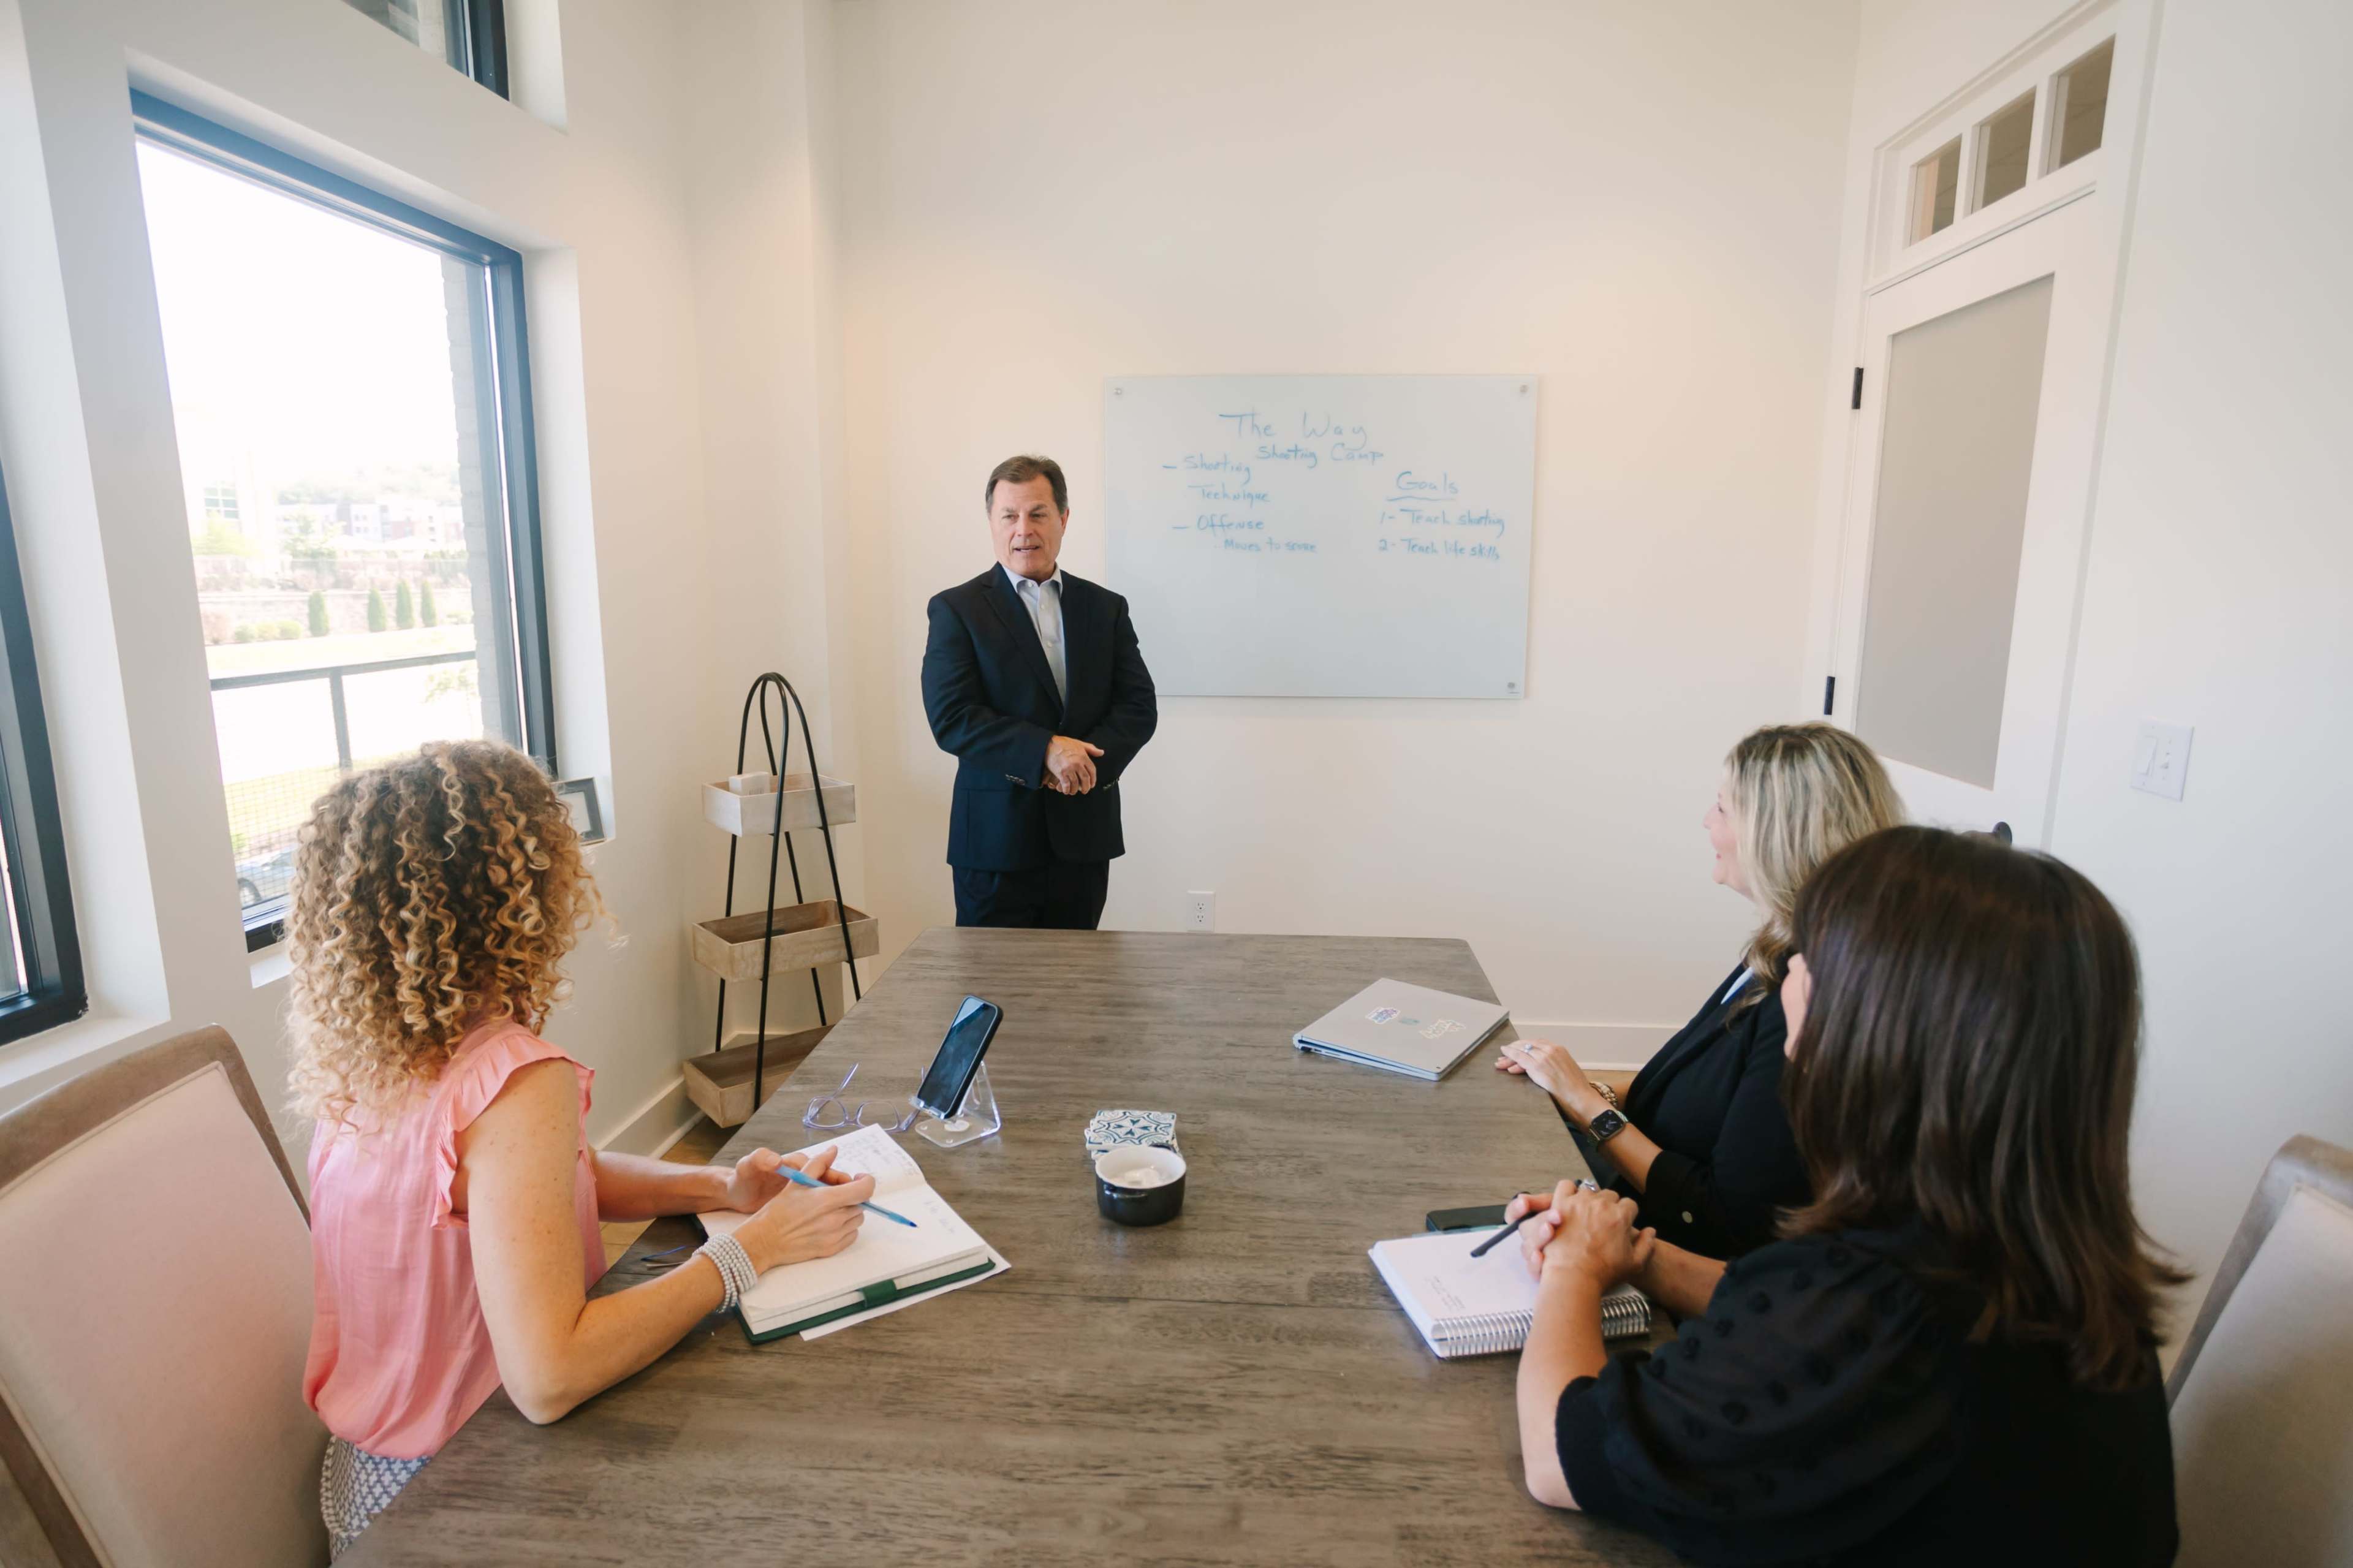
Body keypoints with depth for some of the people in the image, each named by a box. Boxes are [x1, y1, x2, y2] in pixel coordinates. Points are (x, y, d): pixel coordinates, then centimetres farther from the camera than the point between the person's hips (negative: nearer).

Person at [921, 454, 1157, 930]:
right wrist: (1045, 751, -21)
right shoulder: (956, 609, -1)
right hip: (997, 838, -3)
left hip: (1085, 837, 3)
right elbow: (951, 718, -11)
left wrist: (1089, 759, -15)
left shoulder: (1106, 607, 9)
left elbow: (1140, 706, 3)